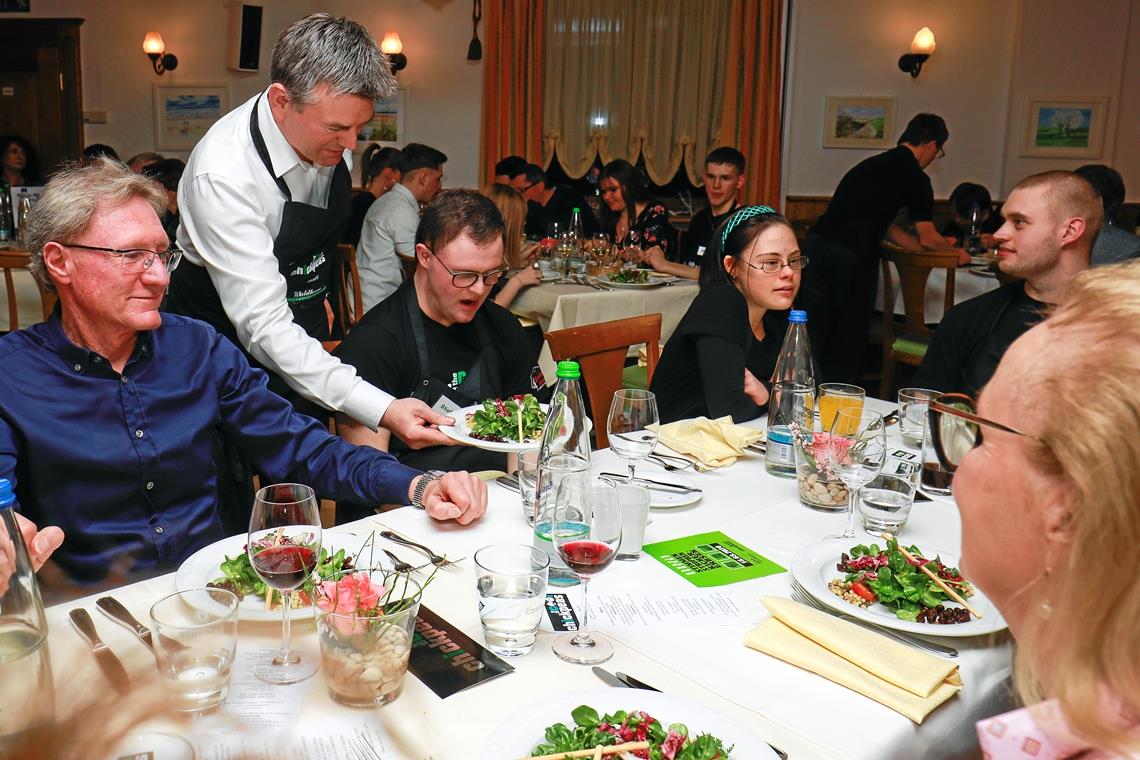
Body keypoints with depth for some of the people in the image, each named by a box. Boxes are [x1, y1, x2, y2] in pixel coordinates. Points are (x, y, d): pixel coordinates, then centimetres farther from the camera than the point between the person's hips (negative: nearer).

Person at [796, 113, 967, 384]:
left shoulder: (872, 164, 24)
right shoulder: (916, 178, 2)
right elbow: (928, 239, 9)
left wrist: (943, 249, 40)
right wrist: (956, 253, 30)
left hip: (816, 243, 6)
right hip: (853, 257, -6)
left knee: (813, 333, 10)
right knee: (848, 340, 9)